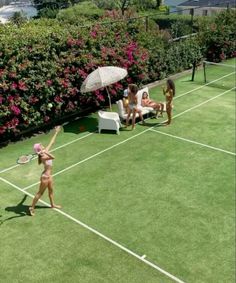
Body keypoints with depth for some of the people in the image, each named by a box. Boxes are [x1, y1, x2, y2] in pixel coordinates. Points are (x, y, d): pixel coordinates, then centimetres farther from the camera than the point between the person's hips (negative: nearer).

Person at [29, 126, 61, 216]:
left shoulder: (46, 151, -5)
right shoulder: (43, 157, -29)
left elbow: (51, 142, 7)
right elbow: (53, 157, -48)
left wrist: (56, 132, 16)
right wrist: (45, 152, -55)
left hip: (49, 175, 9)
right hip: (45, 177, -9)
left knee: (51, 190, 25)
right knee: (40, 193, 6)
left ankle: (52, 204, 45)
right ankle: (32, 207, 20)